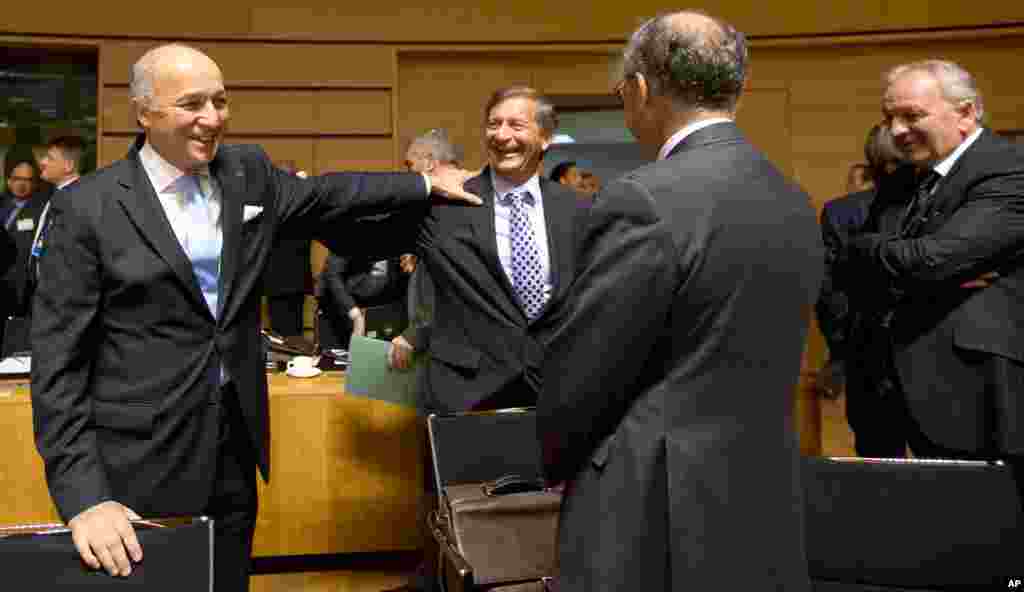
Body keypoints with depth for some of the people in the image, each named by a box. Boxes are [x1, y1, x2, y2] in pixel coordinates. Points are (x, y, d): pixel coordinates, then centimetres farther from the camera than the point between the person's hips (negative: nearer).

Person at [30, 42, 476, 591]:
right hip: (139, 464, -4)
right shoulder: (86, 207, -11)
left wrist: (427, 184, 22)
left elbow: (324, 194, 21)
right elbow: (58, 360, -11)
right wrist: (84, 496, -17)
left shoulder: (249, 172, 3)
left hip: (235, 443, 5)